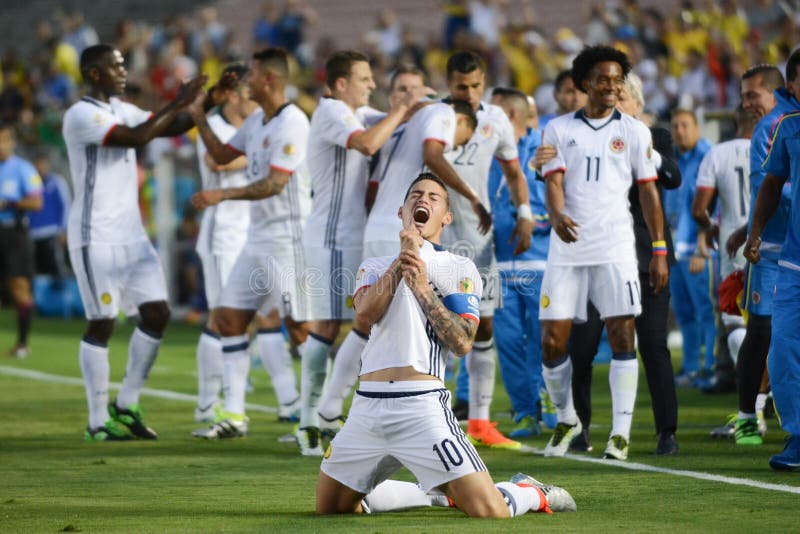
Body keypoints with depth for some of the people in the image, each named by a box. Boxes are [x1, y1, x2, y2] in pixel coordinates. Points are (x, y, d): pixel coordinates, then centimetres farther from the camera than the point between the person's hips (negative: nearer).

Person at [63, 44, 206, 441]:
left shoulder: (120, 110, 14)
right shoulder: (81, 115, -13)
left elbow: (171, 128, 16)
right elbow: (136, 138, -25)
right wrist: (178, 103, -21)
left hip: (132, 235, 8)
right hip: (96, 238, -8)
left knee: (156, 312, 2)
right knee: (102, 323, -4)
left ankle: (126, 404, 13)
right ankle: (98, 422, 4)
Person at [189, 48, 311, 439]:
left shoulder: (292, 123, -15)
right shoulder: (256, 121, 14)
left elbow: (274, 184, -21)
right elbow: (222, 155, 27)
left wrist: (222, 195, -24)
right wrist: (200, 120, 16)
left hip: (287, 238, -10)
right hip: (258, 238, 10)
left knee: (300, 326, -8)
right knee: (229, 318, 7)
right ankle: (233, 415, 9)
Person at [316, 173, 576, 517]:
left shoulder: (460, 269, 8)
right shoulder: (375, 266, 18)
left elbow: (462, 343, -5)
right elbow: (366, 312, -5)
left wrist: (423, 289, -10)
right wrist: (404, 257, -8)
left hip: (422, 407, -4)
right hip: (367, 407, 5)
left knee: (490, 513, -18)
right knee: (331, 506, 11)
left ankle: (532, 495, 19)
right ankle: (438, 493, 27)